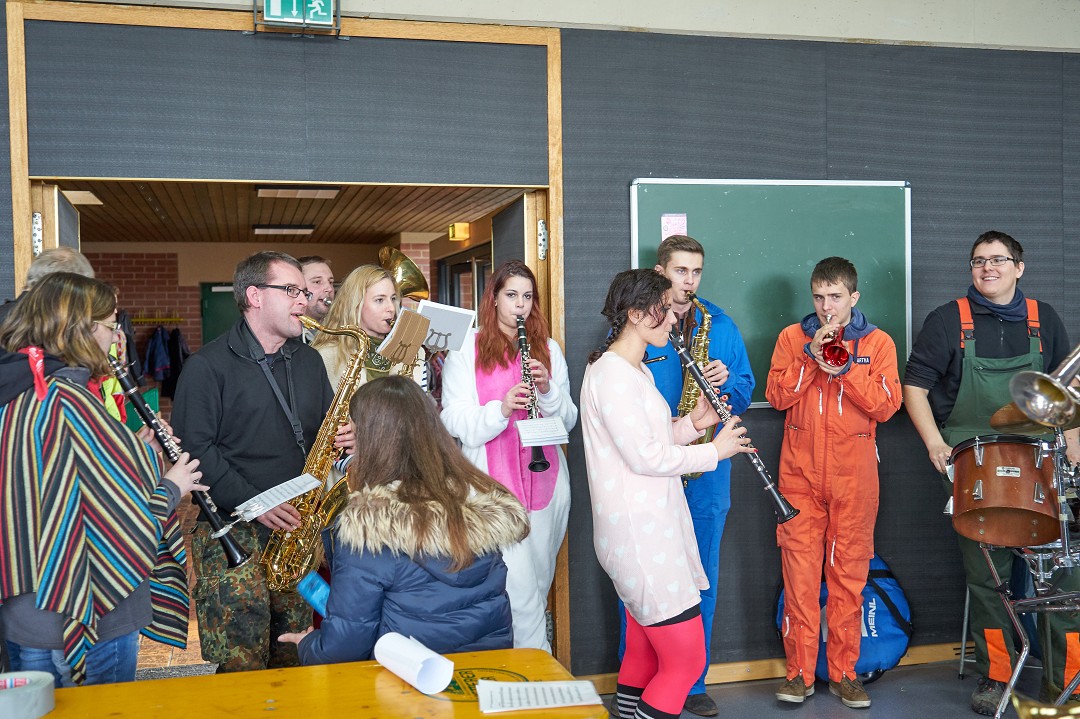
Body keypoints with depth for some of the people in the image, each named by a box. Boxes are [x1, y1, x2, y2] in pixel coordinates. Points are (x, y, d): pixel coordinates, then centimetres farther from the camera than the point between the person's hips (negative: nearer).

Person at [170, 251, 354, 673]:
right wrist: (253, 503, -18)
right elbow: (194, 447, -12)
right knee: (242, 665, -6)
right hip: (232, 532, -5)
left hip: (298, 528, 6)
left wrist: (344, 438, -1)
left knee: (293, 661, 10)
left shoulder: (309, 361, 15)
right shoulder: (208, 366, -5)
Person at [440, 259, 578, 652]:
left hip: (546, 479, 4)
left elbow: (569, 420, 9)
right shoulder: (466, 348, 1)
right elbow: (455, 422, -6)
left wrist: (547, 390, -10)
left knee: (540, 583, 12)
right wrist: (501, 409, -23)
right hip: (494, 483, -4)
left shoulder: (548, 348, 12)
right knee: (519, 589, -8)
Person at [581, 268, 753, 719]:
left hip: (651, 527, 10)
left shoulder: (636, 371, 15)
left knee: (644, 652, 15)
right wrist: (713, 451, -10)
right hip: (637, 534, -10)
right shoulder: (610, 374, -17)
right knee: (686, 659, -6)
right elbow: (643, 456, -21)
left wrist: (692, 424, 1)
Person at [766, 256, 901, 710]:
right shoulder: (792, 338, 8)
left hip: (853, 476, 0)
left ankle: (843, 672, 15)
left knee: (848, 571, 4)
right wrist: (811, 355, -12)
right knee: (800, 570, -1)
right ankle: (800, 671, 9)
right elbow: (777, 396, -2)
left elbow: (887, 405, -4)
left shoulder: (877, 343, 7)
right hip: (800, 473, 0)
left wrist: (844, 369, -15)